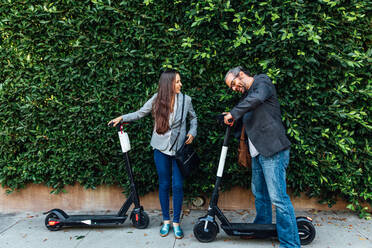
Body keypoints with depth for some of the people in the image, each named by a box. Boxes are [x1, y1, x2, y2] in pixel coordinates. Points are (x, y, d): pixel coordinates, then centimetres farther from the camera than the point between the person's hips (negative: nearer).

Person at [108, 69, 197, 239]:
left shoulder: (185, 100, -1)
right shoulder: (156, 99, -2)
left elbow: (193, 118, 14)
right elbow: (140, 113, 7)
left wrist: (192, 132, -1)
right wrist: (122, 118, -4)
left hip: (179, 149, 0)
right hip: (161, 149, 0)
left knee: (178, 185, -1)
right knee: (164, 185, 9)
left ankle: (176, 222, 16)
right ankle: (166, 221, 25)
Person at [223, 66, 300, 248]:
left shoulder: (262, 81, -3)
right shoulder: (247, 95, 23)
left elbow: (256, 99, -24)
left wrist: (233, 113, -16)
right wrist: (231, 117, 6)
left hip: (273, 151, -9)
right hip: (258, 152, 9)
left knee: (278, 197, -10)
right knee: (259, 194, 19)